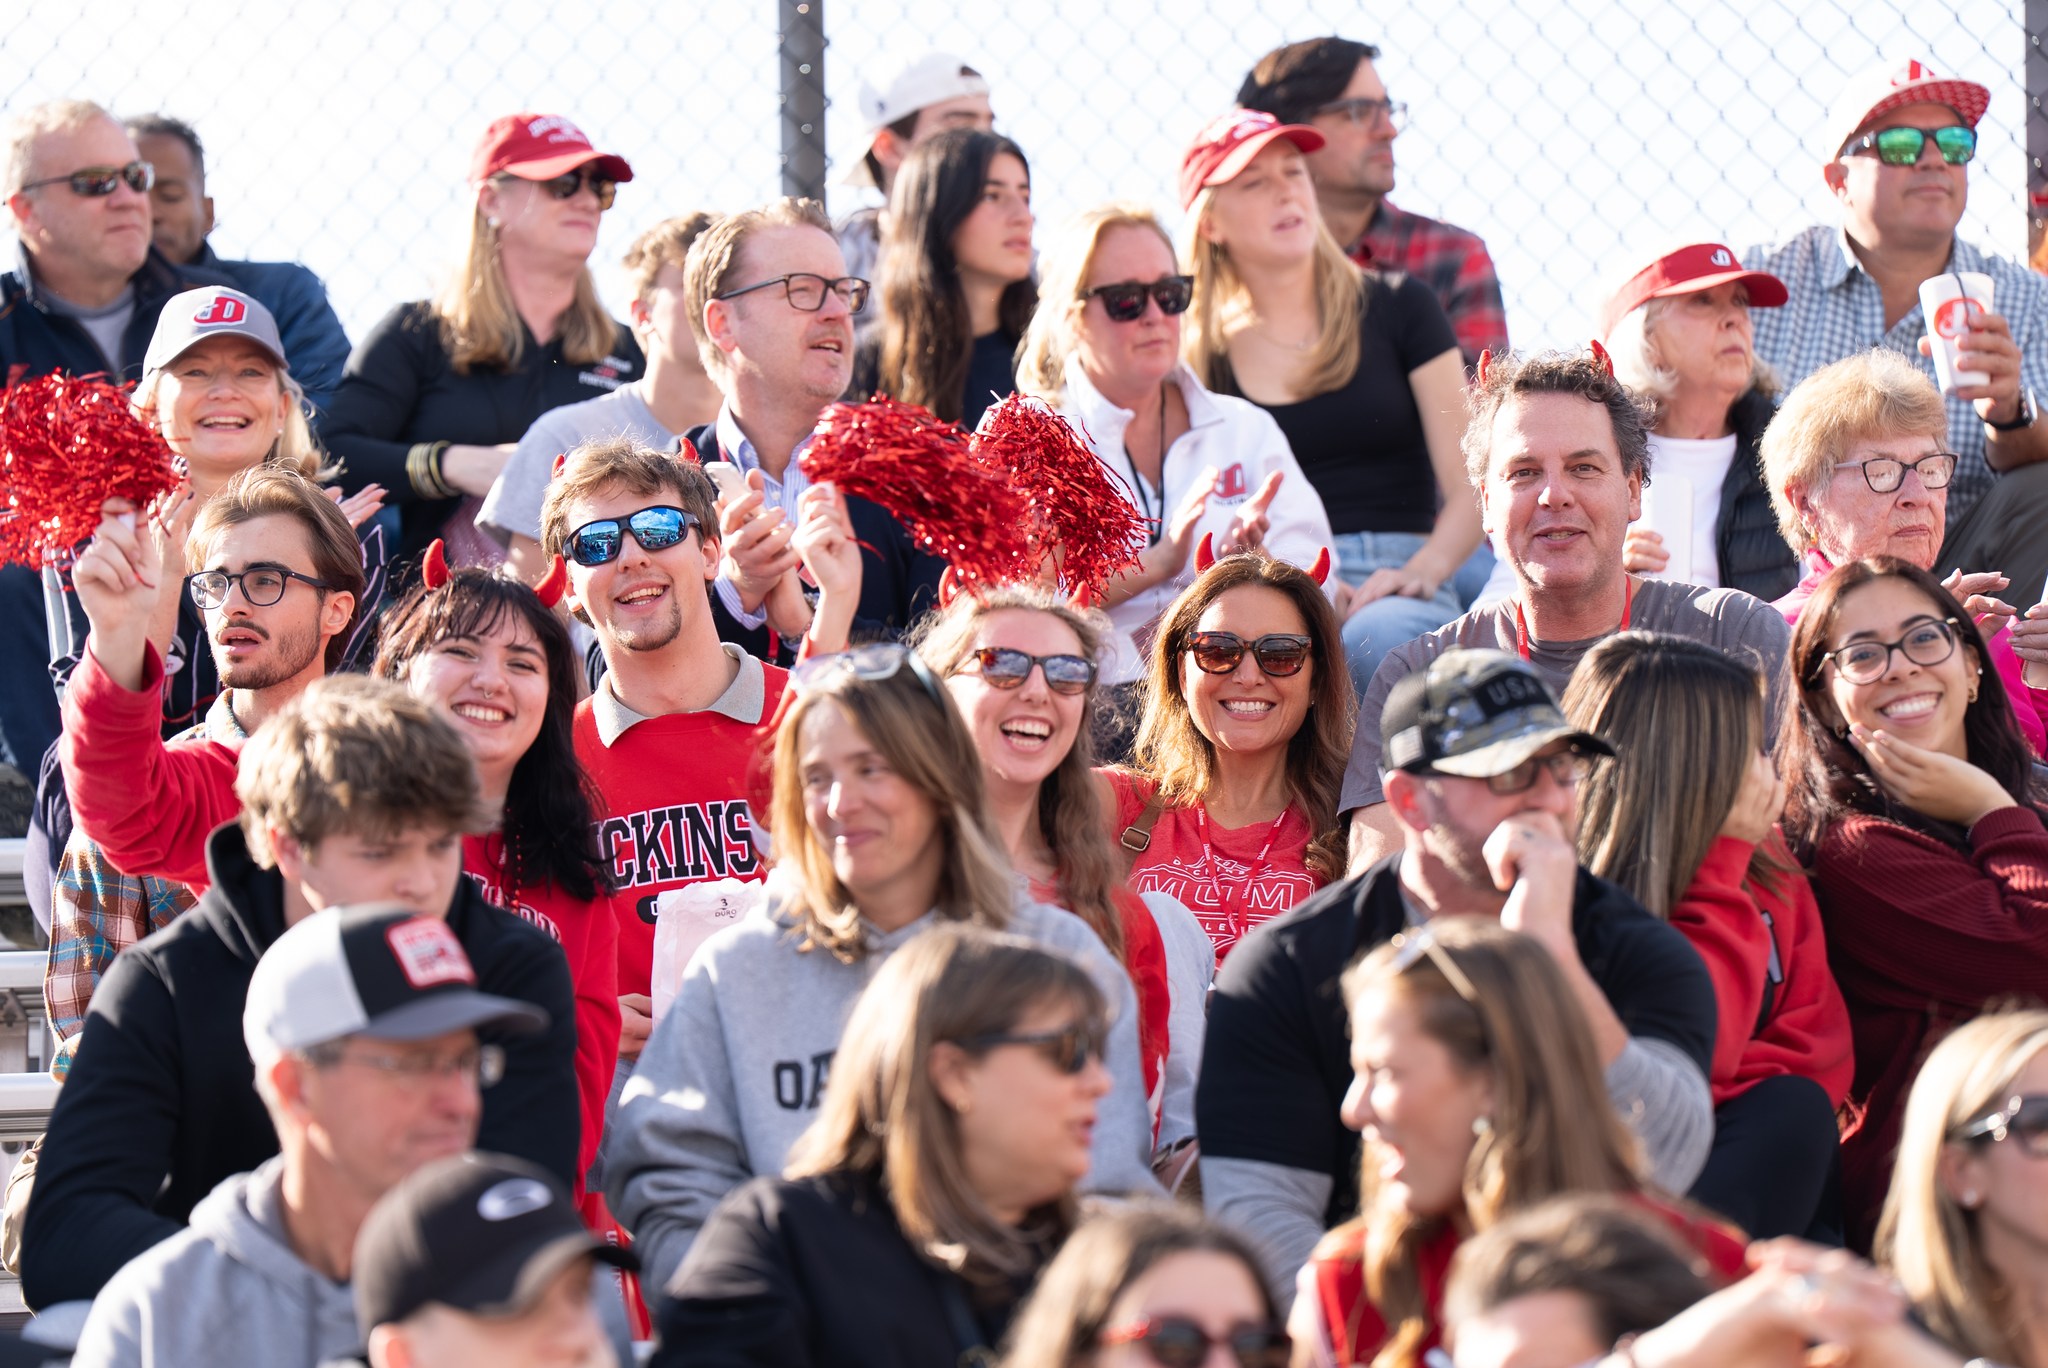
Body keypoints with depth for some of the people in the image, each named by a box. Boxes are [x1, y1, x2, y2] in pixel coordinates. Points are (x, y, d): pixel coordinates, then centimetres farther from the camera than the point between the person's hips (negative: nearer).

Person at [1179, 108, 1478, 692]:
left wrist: (1420, 572, -14)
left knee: (1374, 639, -38)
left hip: (1393, 585, 1)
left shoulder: (1397, 309, 12)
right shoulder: (1200, 354, 13)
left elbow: (1469, 486, 7)